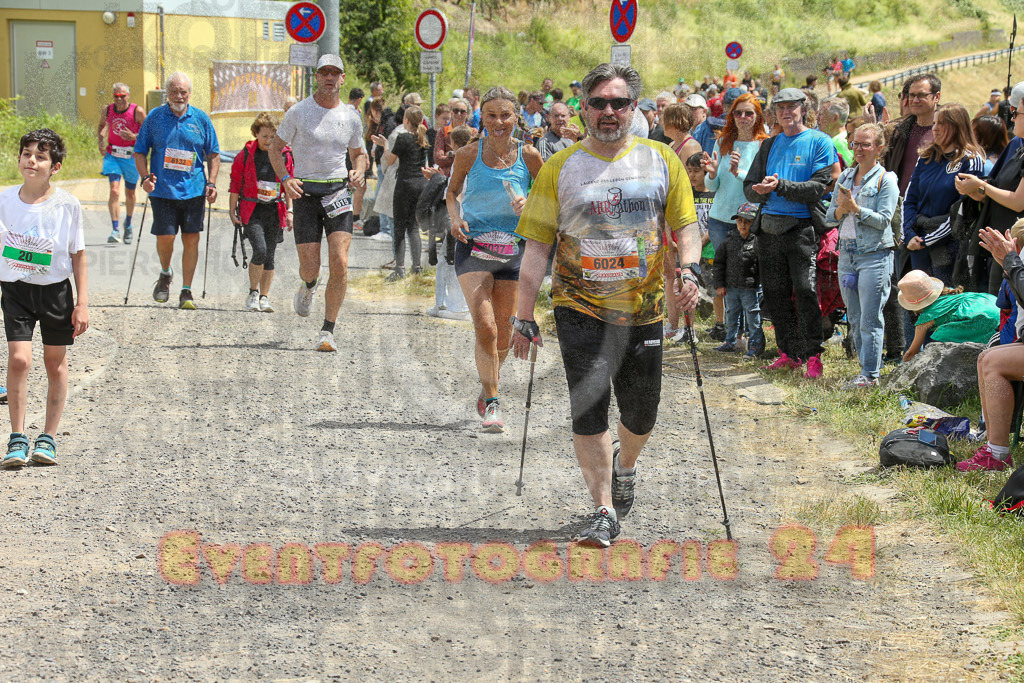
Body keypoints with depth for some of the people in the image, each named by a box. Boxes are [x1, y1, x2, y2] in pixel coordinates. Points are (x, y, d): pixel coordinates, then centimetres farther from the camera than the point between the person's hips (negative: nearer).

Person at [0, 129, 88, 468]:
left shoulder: (67, 205, -9)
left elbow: (78, 256, -2)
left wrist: (82, 303, -3)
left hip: (56, 290, 0)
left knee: (55, 362, 8)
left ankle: (48, 437, 22)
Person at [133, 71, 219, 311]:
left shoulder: (201, 119, 6)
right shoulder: (154, 117, 4)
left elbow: (213, 154, 12)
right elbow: (140, 152, 8)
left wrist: (211, 183, 0)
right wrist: (145, 177, -8)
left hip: (193, 190, 1)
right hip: (163, 190, -1)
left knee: (191, 239, 0)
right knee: (165, 237, -7)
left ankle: (186, 292, 7)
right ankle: (165, 274, 24)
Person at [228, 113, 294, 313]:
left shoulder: (284, 156, 4)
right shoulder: (245, 155, -1)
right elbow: (235, 184, 4)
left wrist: (289, 211, 6)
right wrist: (232, 211, 1)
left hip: (275, 211, 3)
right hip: (251, 211, -3)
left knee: (269, 256, 5)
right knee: (260, 250, -18)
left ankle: (264, 297, 15)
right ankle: (253, 293, -1)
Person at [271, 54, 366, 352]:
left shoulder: (351, 118, 7)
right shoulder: (298, 112, 0)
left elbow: (358, 152, 22)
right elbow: (276, 149, 7)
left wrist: (358, 171, -1)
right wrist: (285, 178, -11)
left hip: (338, 191, 1)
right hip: (306, 193, -1)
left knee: (339, 263, -14)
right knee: (310, 267, -4)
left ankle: (327, 331, -5)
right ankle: (309, 286, 37)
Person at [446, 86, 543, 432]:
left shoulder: (528, 156, -3)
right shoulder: (469, 154, -4)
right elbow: (452, 191, 12)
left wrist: (530, 205, -13)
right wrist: (456, 218, -7)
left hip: (512, 251, 2)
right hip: (473, 248, -2)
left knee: (503, 335, 8)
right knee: (485, 327, -17)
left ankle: (488, 389, 35)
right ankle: (492, 402, -7)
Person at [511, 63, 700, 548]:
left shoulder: (661, 162, 4)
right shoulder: (559, 169, 0)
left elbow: (685, 225, 8)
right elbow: (537, 247, 0)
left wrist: (688, 271, -12)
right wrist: (525, 316, -3)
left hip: (642, 308, 2)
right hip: (581, 309, -2)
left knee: (641, 414, 10)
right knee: (588, 407, -12)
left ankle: (623, 466, 43)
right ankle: (604, 510, -4)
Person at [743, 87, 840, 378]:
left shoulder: (819, 142, 0)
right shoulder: (770, 145, 16)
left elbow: (818, 187, -11)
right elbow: (749, 187, 15)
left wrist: (781, 186, -20)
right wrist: (760, 190, -9)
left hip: (802, 226, -6)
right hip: (769, 227, 6)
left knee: (805, 291, -11)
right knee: (775, 293, 8)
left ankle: (813, 356, -4)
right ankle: (789, 353, 18)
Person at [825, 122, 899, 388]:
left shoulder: (886, 180, -3)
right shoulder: (845, 177, 13)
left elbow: (884, 220, -12)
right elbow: (829, 218, 12)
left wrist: (856, 208, -19)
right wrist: (841, 209, -9)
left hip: (875, 256, -6)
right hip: (847, 254, 6)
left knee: (870, 319, -7)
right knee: (854, 319, 10)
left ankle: (870, 374, -3)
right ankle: (868, 368, 18)